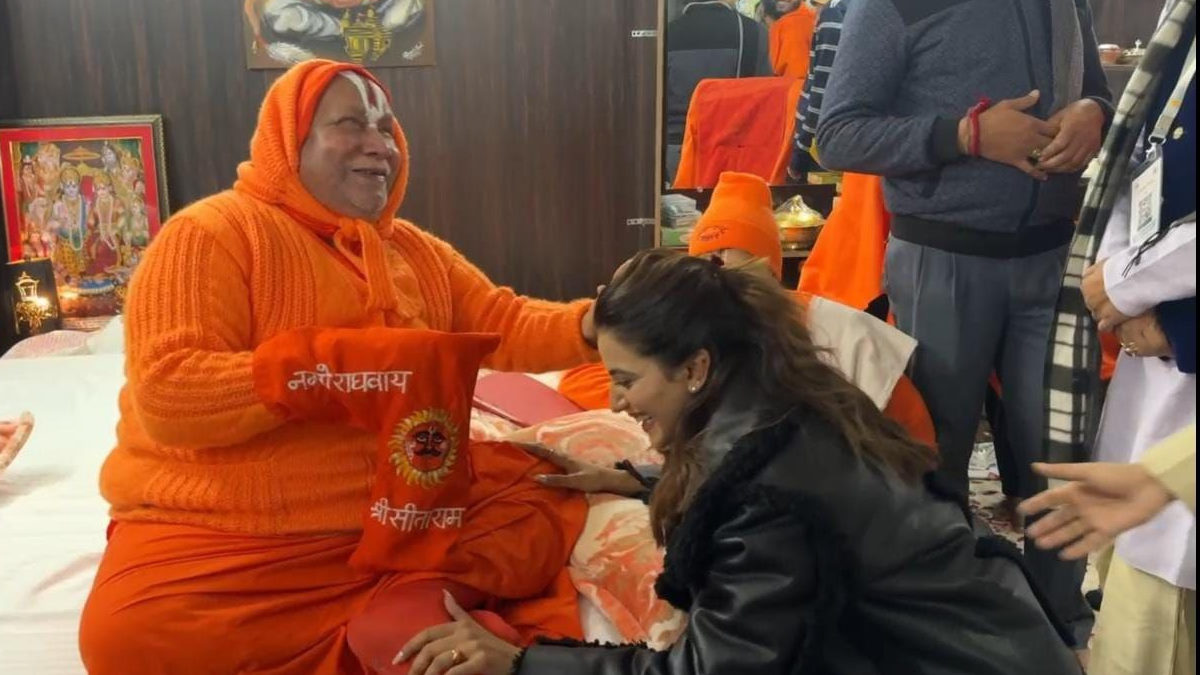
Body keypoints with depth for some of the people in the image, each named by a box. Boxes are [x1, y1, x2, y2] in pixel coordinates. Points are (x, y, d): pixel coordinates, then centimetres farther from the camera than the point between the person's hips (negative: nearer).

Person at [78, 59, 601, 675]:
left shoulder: (417, 251, 12)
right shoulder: (210, 234, -10)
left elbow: (504, 325, 10)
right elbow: (164, 397, -20)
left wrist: (589, 326, -11)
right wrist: (326, 366, -27)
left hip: (403, 515, 5)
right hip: (225, 532, -5)